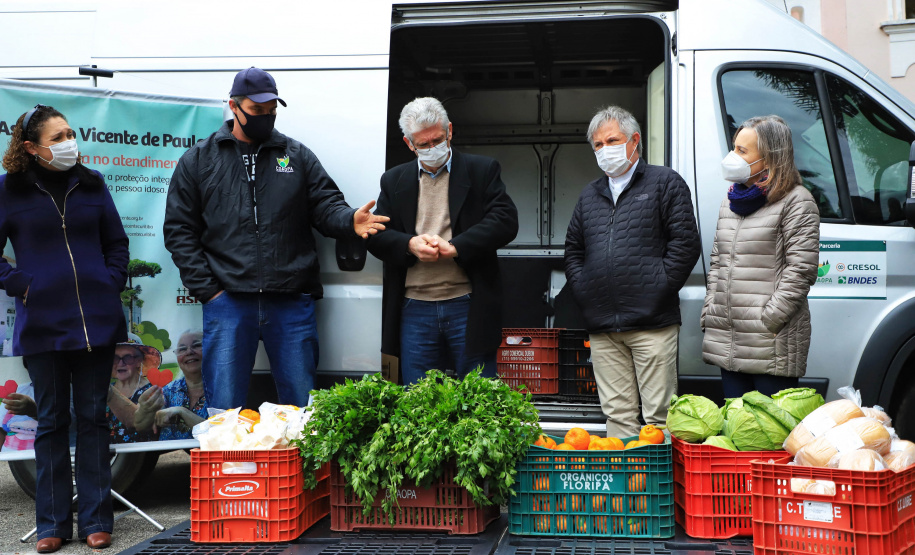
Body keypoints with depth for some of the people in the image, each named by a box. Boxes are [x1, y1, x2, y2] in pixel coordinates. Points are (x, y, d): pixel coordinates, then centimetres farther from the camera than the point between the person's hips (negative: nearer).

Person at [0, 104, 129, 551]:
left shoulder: (91, 184, 8)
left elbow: (117, 242, 15)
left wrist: (112, 283, 3)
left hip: (97, 321, 2)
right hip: (42, 325, -1)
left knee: (92, 418, 6)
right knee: (52, 421, 7)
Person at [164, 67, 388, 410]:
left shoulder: (298, 157, 12)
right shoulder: (198, 160, 9)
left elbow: (326, 207, 8)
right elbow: (180, 230, 7)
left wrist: (351, 220, -17)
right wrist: (207, 290, -2)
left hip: (292, 303, 1)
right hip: (227, 301, -1)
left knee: (302, 405, 7)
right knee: (224, 409, 2)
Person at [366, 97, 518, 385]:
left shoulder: (483, 170, 5)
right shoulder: (394, 180, 13)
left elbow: (506, 221, -6)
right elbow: (375, 235, 8)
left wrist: (454, 247, -16)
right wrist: (410, 244, -13)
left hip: (468, 307, -2)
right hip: (414, 310, 2)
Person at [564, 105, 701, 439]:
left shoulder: (665, 183, 5)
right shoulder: (590, 195, 21)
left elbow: (685, 242, -3)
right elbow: (573, 250, 23)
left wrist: (658, 287, -9)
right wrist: (583, 292, 8)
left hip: (651, 323, -4)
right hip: (602, 327, 5)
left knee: (658, 415, -3)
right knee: (617, 413, 7)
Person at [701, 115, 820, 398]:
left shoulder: (796, 201, -4)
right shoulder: (731, 201, 19)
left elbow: (801, 269, -11)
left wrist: (769, 320, -16)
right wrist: (709, 313, 11)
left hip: (773, 343, -7)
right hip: (726, 340, 7)